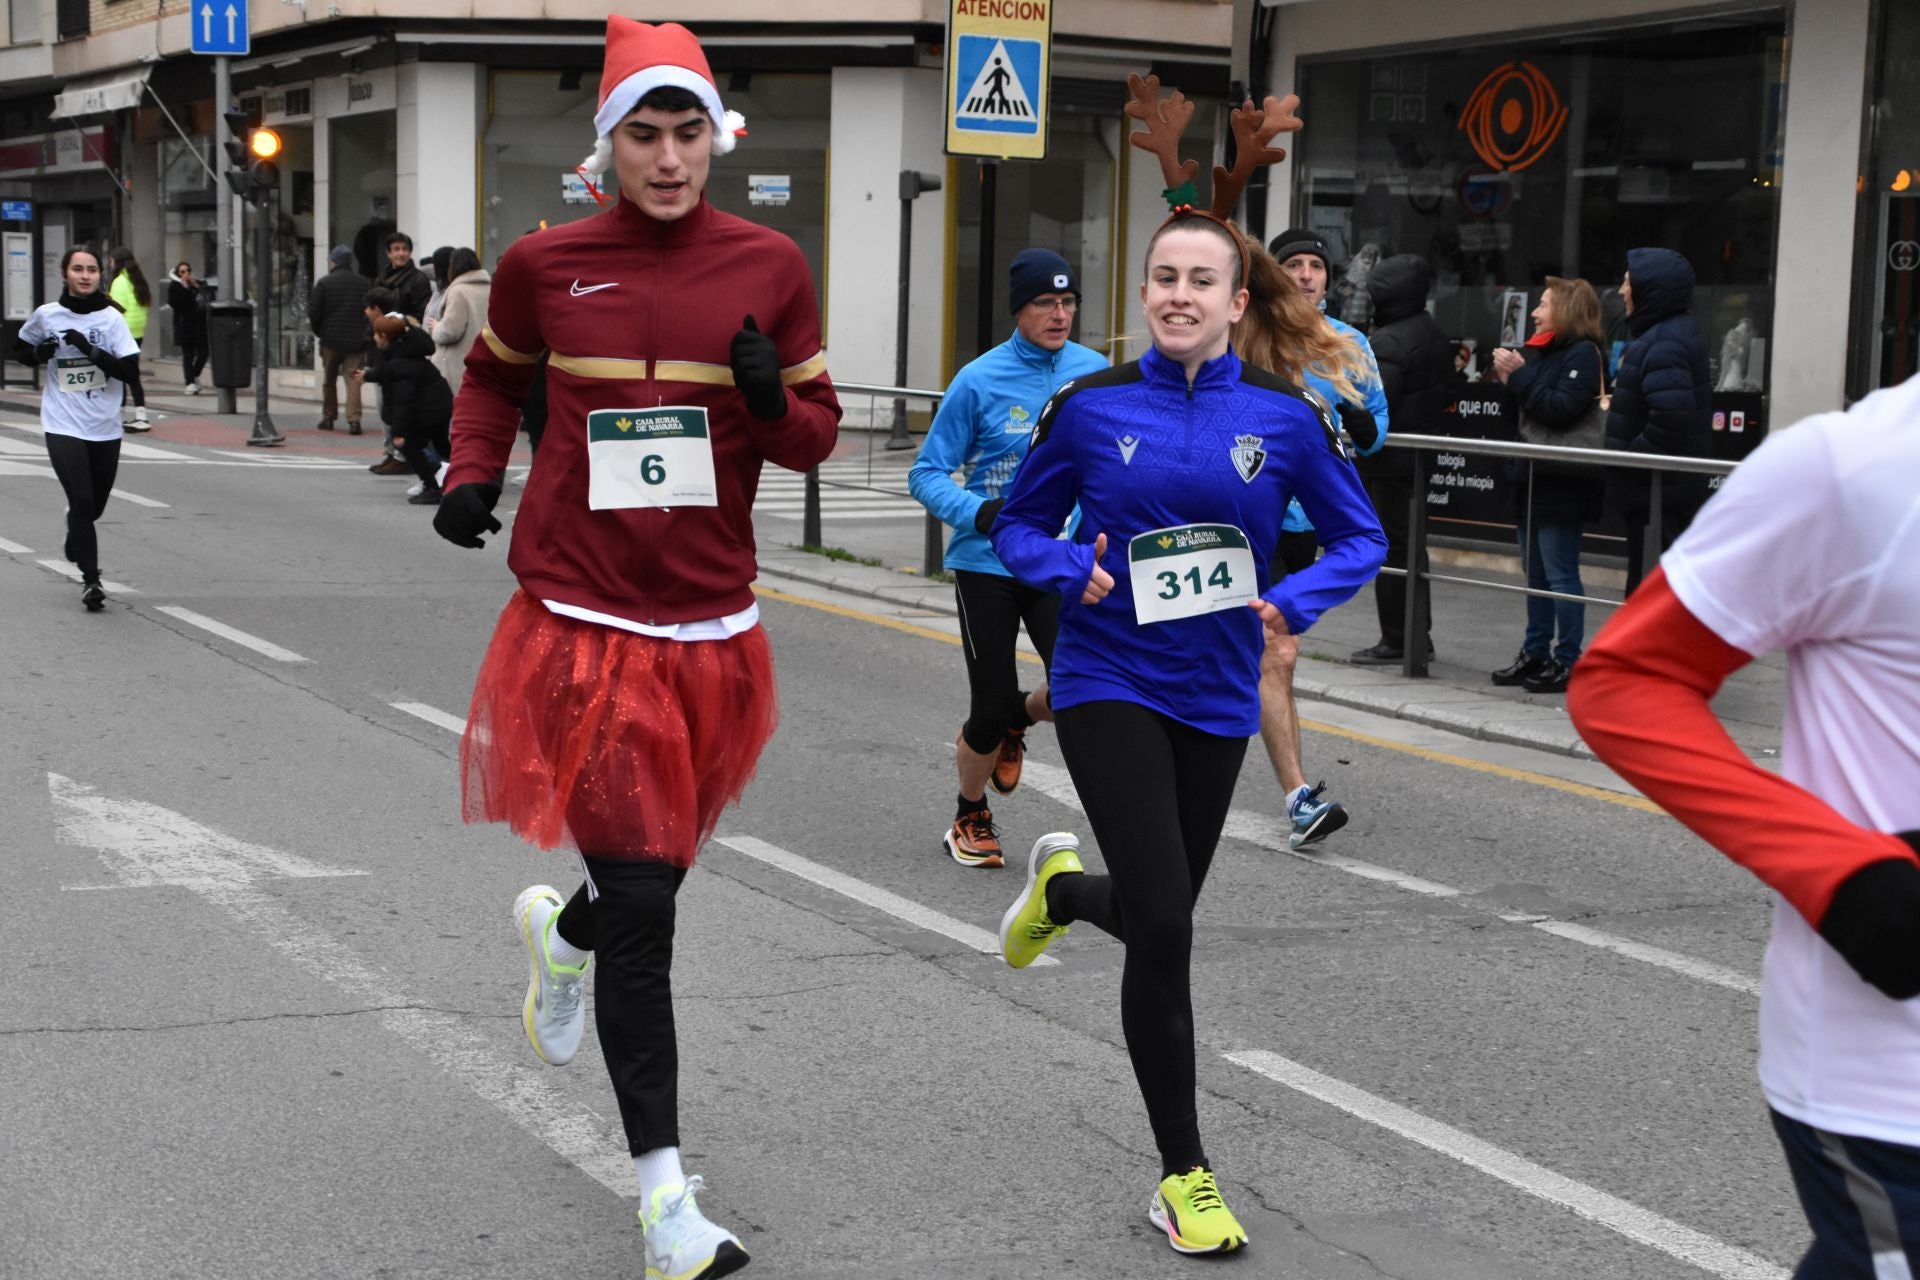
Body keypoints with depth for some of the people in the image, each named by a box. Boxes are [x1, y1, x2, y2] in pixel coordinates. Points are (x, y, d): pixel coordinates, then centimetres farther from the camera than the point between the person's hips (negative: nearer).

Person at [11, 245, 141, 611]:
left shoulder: (111, 318, -5)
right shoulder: (46, 316, -2)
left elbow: (131, 372, -12)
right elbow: (19, 350, 14)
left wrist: (91, 350, -23)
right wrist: (40, 352, -8)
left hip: (105, 427, 2)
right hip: (64, 426, -2)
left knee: (94, 505, 16)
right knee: (82, 501, -14)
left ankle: (75, 541, 50)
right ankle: (90, 579, -4)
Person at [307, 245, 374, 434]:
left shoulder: (324, 283, -6)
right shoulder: (366, 284, 3)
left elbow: (314, 312, -6)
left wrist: (318, 331, 11)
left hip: (331, 340, -1)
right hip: (357, 341, 1)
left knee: (328, 380, 15)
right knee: (354, 380, -2)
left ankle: (328, 417, 22)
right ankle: (354, 419, -15)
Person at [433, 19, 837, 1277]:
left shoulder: (770, 265, 0)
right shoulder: (545, 265, -1)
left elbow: (817, 434, 7)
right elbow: (495, 374, 19)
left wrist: (773, 401, -15)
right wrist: (473, 474, 2)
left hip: (714, 629, 3)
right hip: (585, 620, -2)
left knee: (653, 874, 17)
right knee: (643, 904, -7)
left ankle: (560, 932, 55)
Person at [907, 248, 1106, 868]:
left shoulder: (1096, 373, 2)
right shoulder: (979, 381, -8)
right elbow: (927, 474, -5)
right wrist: (980, 513, -22)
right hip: (987, 562, -2)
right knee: (991, 706, 2)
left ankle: (1015, 723, 18)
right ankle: (970, 818, 31)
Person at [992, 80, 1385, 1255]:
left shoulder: (1285, 417, -4)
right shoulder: (1092, 407, -5)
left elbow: (1360, 538, 4)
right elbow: (1019, 526, 6)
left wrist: (1293, 601, -15)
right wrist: (1073, 572, -15)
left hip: (1216, 697, 3)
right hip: (1108, 684, -3)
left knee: (1160, 913, 16)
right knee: (1164, 927, -13)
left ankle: (1063, 886, 55)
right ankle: (1183, 1172, 3)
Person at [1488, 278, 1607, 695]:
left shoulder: (1582, 353, -9)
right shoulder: (1539, 351, 16)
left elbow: (1562, 409, -21)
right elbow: (1517, 413, 16)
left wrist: (1519, 375, -16)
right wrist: (1507, 378, 0)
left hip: (1562, 483, -9)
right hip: (1531, 475, 9)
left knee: (1560, 573, -6)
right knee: (1535, 573, 12)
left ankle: (1567, 660, -1)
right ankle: (1535, 653, 19)